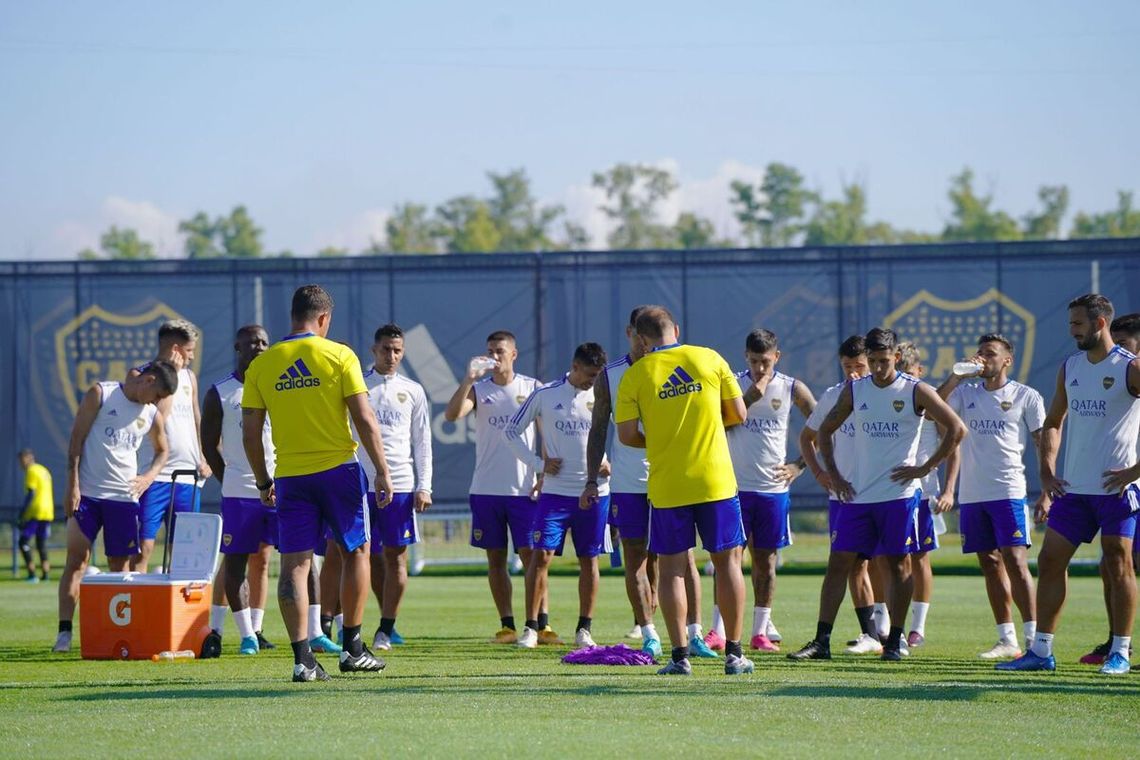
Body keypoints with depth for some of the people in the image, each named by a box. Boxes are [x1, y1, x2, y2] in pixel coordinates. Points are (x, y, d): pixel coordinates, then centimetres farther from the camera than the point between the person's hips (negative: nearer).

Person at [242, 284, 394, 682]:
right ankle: (353, 649, 17)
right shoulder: (339, 355, -4)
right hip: (339, 469, -2)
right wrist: (383, 471, -1)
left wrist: (263, 482, 15)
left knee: (294, 564, 1)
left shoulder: (261, 365, 3)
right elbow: (364, 419, -7)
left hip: (290, 477, 2)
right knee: (357, 551, 15)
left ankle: (302, 659, -7)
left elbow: (250, 433, 4)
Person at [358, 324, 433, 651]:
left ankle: (386, 630, 1)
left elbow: (422, 443, 10)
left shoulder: (412, 391, 9)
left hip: (401, 484, 0)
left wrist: (424, 486, 1)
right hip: (362, 484, 0)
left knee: (396, 556, -2)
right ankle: (388, 620, 17)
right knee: (372, 556, 3)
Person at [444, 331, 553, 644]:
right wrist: (469, 379, -19)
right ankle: (507, 625, 10)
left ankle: (543, 625, -2)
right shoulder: (479, 389, 6)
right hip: (486, 489, 2)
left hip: (524, 488, -2)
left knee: (530, 555, -5)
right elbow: (451, 415, -10)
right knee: (495, 557, 4)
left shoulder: (532, 388, 4)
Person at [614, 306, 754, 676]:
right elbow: (738, 414, 4)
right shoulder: (709, 359, 2)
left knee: (671, 568, 7)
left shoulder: (635, 375, -2)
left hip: (666, 487, -1)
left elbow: (626, 435, -6)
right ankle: (734, 653, 9)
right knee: (728, 561, 9)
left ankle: (680, 655, 2)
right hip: (715, 480, 1)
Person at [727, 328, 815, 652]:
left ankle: (760, 632, 10)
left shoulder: (792, 389, 2)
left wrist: (800, 466, 1)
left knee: (766, 561, 5)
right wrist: (749, 398, -16)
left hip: (773, 488, 1)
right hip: (734, 486, -1)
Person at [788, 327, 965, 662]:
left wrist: (926, 468, -7)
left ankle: (894, 642, 9)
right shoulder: (854, 390, 7)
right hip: (857, 495, 4)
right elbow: (825, 430, 17)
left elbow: (956, 429, -6)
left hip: (899, 493, -3)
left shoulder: (915, 392, -4)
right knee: (838, 562, -1)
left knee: (898, 564, 1)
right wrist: (833, 476, 7)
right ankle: (821, 641, 0)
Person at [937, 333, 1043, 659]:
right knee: (990, 565, 6)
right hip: (971, 494, 5)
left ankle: (1033, 638, -12)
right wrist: (957, 376, -10)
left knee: (1015, 562, -12)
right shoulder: (966, 393, 13)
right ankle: (1007, 640, 12)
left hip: (1008, 492, -5)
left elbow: (1043, 442, 3)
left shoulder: (1026, 397, 3)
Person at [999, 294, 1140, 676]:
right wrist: (1047, 473, 9)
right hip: (1073, 487, 6)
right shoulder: (1070, 368, 11)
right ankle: (1041, 651, 7)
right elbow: (1052, 424, 21)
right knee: (1050, 561, 2)